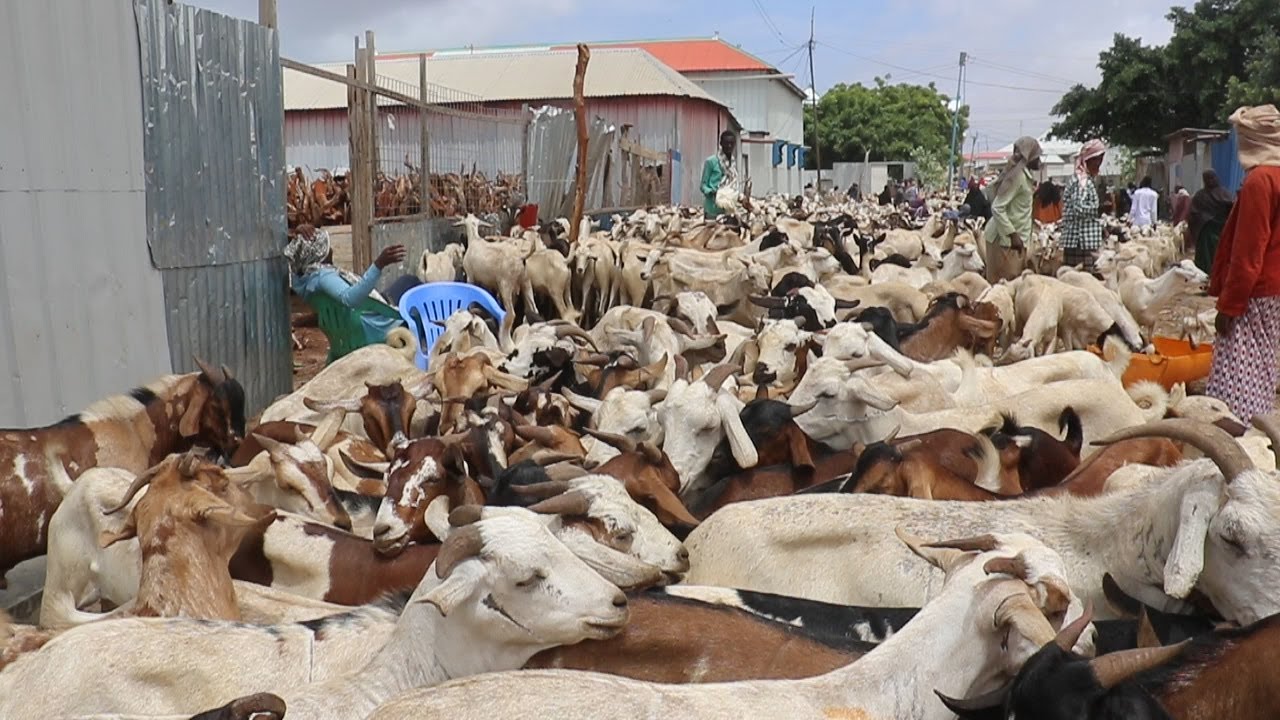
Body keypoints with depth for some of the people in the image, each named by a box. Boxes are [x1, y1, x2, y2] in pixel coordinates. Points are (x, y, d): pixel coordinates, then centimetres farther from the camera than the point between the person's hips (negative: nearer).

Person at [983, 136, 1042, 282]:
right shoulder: (1018, 175, -15)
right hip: (1006, 240, -9)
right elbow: (997, 208, -21)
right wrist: (1013, 235, -23)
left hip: (1013, 237, 9)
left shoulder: (1022, 175, 14)